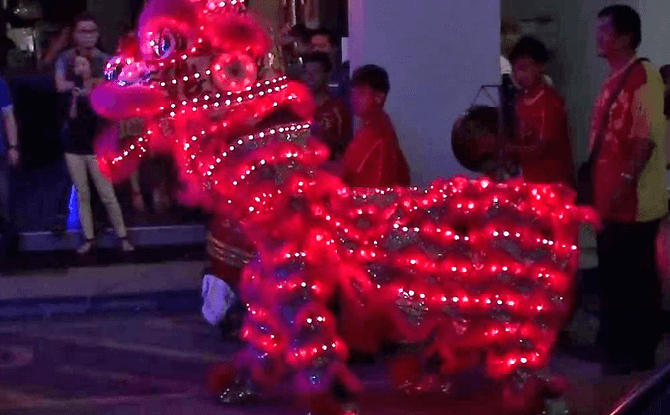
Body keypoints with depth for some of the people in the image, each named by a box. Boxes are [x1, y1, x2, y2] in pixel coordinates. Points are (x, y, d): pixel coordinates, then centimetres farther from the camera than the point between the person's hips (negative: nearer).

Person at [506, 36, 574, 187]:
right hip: (531, 179, 7)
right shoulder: (523, 99, 9)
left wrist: (510, 150, -20)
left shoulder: (549, 100, -14)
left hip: (553, 181, -7)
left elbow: (544, 148, -15)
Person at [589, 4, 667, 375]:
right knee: (614, 278, 15)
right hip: (612, 202, 10)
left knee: (634, 282, -4)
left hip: (633, 203, -10)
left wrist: (626, 181, -24)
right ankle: (617, 353, 23)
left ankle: (637, 360, 3)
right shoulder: (615, 79, 16)